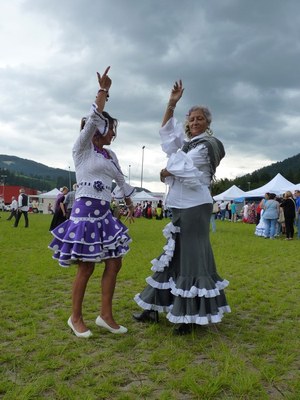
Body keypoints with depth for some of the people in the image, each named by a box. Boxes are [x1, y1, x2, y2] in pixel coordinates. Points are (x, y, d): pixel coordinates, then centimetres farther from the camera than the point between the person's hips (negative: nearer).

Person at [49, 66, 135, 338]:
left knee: (115, 263, 5)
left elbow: (121, 181, 25)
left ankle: (106, 315, 17)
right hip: (85, 212, -7)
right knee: (86, 268, -1)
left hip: (105, 214, 7)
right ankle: (76, 318, 17)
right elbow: (93, 119, -19)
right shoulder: (82, 148, -4)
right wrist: (103, 91, -22)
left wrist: (130, 206, 32)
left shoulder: (110, 155, 15)